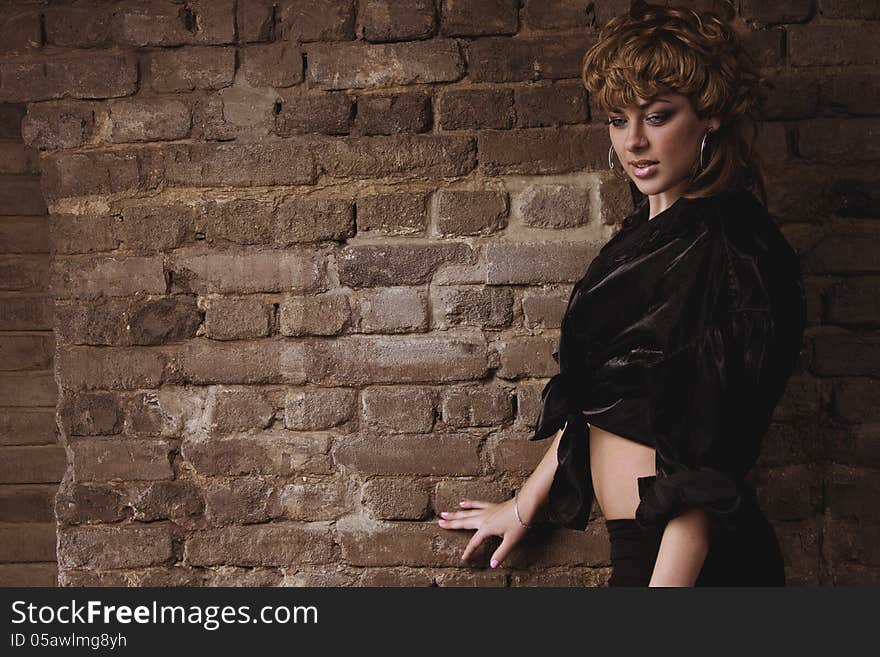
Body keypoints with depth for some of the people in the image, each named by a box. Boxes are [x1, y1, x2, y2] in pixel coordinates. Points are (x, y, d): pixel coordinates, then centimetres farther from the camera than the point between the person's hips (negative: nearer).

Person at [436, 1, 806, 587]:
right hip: (636, 543, 8)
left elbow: (707, 463, -22)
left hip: (690, 560, -8)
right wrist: (525, 507, 20)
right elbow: (595, 398, 15)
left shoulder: (726, 249, -18)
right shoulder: (646, 233, 9)